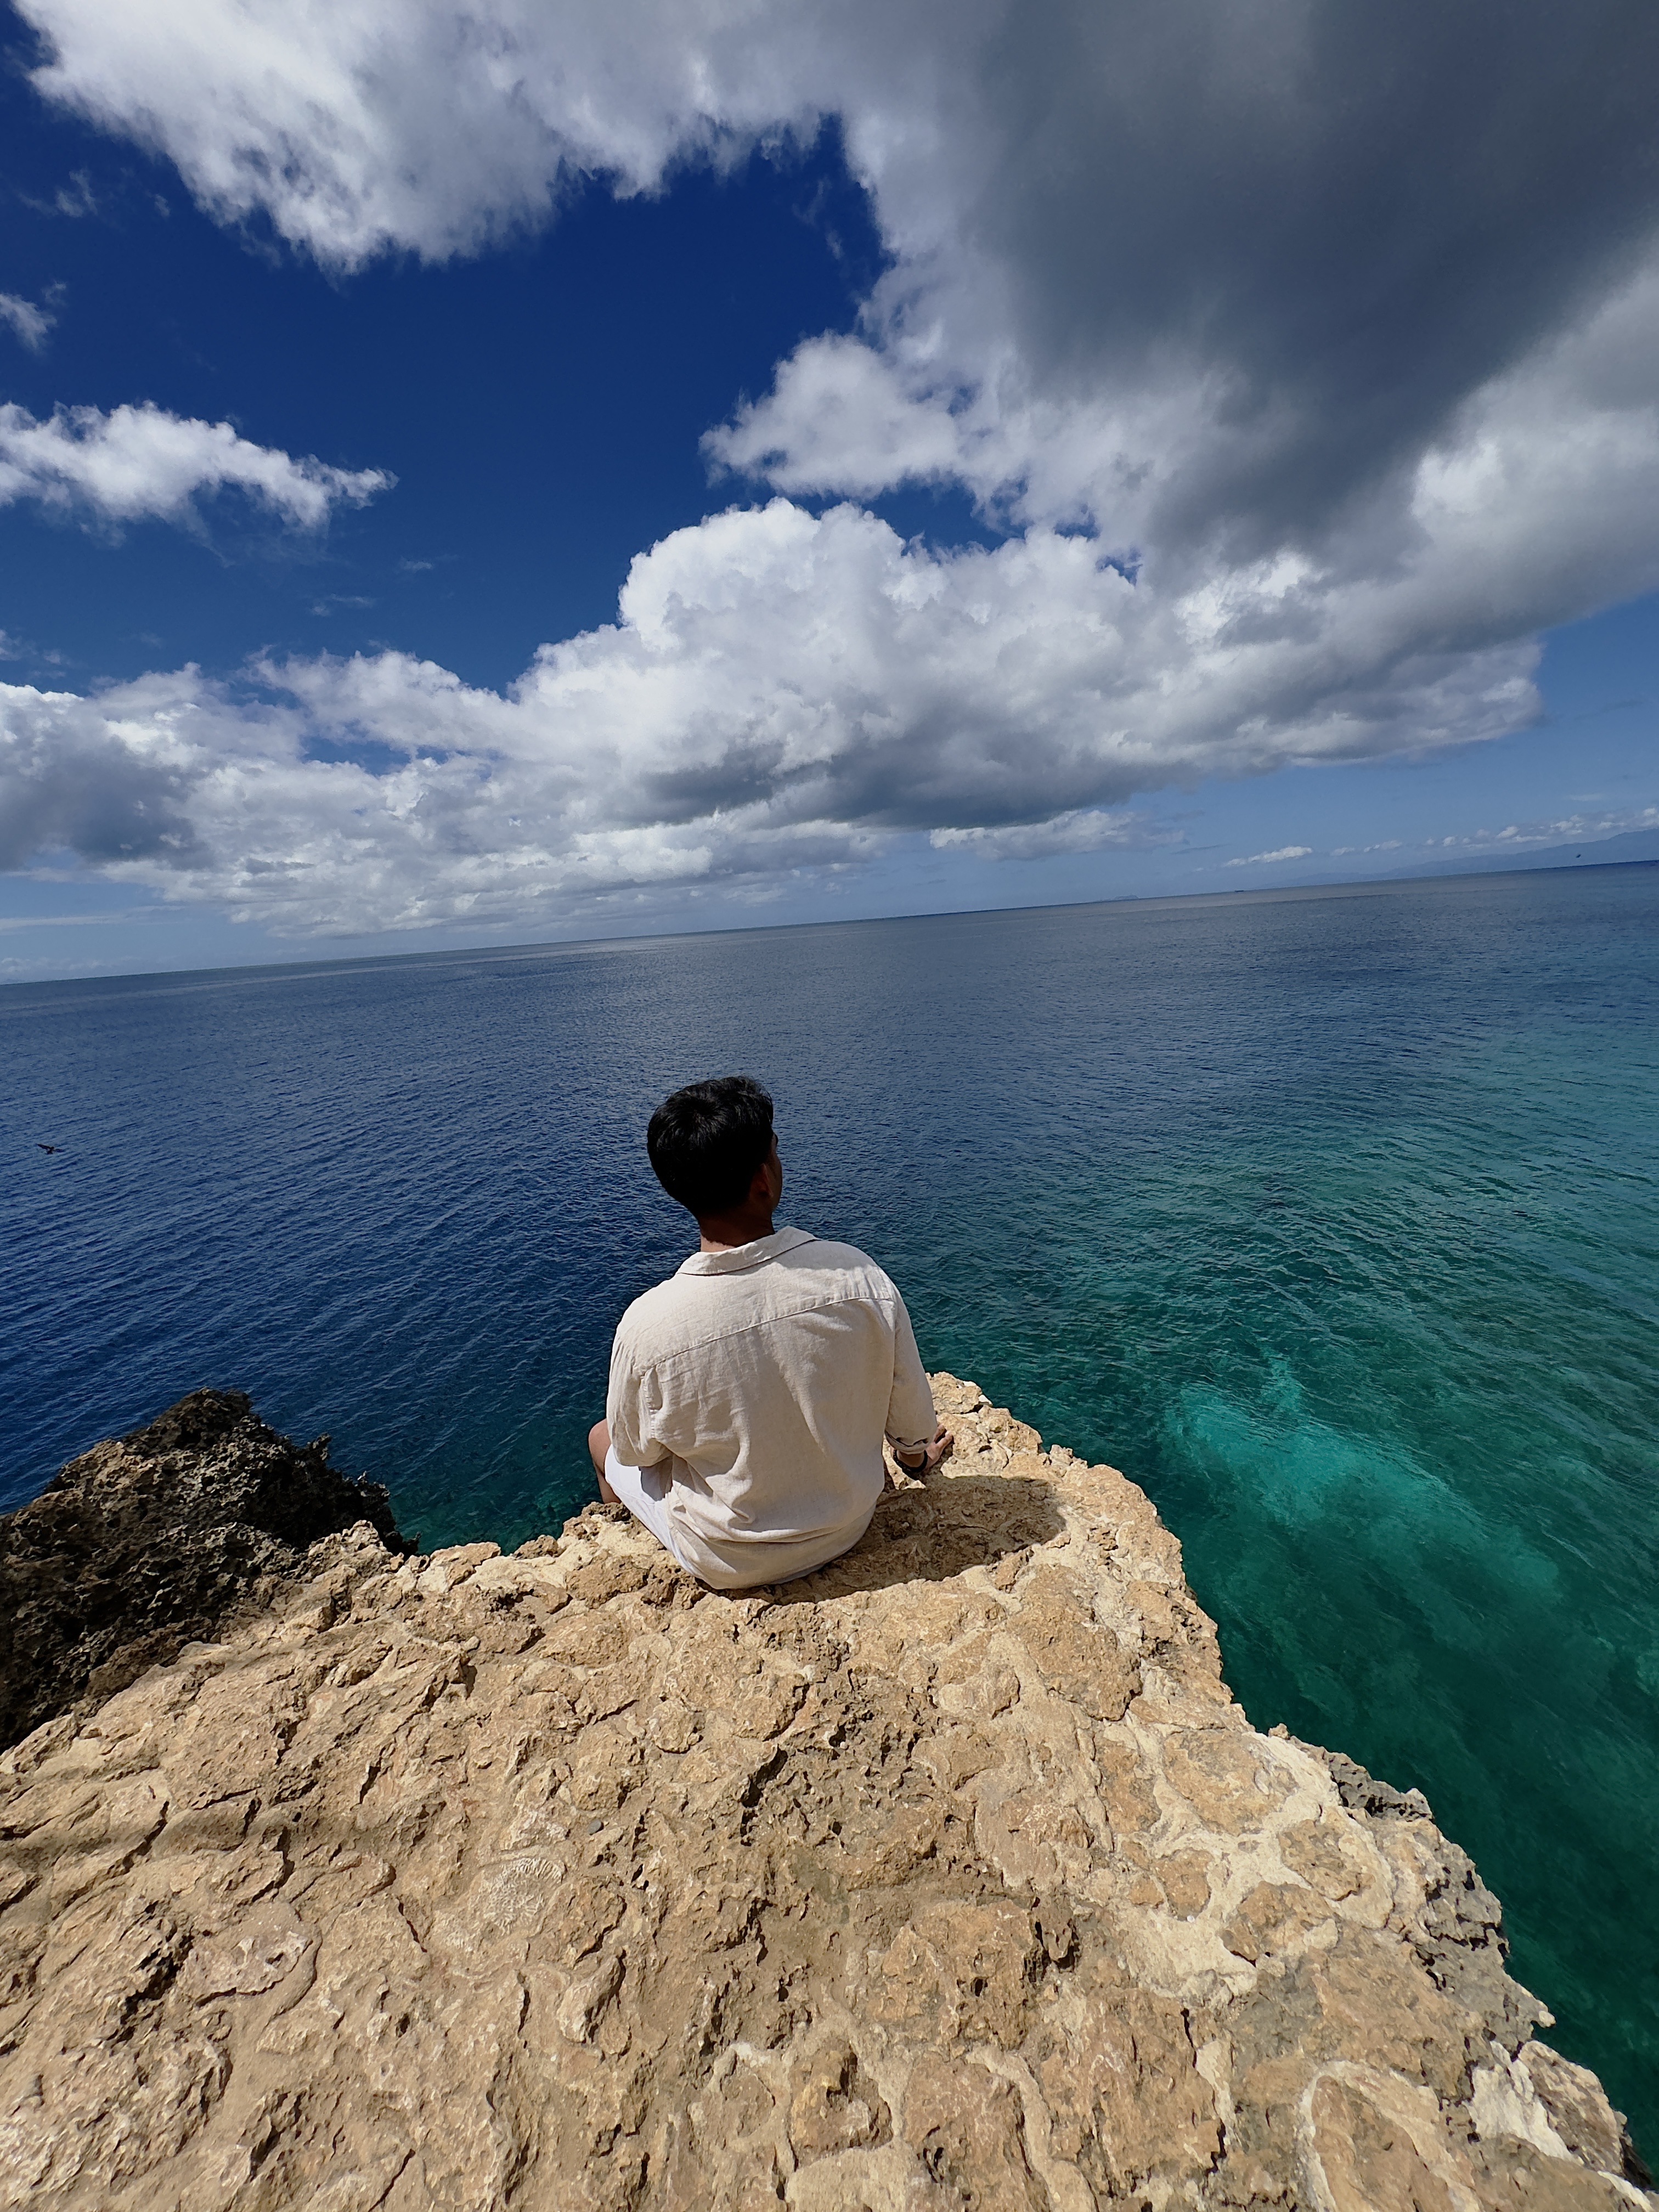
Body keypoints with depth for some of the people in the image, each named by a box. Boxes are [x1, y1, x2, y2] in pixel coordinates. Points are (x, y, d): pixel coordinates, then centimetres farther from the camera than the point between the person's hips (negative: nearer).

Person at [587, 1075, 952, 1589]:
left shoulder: (646, 1326, -31)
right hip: (849, 1527, 2)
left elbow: (637, 1452, -10)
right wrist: (915, 1461, 13)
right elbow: (912, 1422, -11)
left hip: (727, 1563, -2)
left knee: (601, 1438, 24)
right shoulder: (857, 1277, -27)